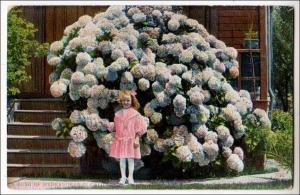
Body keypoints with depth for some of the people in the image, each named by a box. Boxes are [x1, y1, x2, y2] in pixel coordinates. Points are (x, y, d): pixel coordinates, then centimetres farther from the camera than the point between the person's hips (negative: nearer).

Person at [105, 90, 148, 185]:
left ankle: (130, 177, 8)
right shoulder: (118, 114, 8)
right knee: (122, 159, 6)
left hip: (131, 140, -3)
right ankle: (123, 177, 14)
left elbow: (139, 128, -4)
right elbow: (115, 126, 14)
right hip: (120, 140, 3)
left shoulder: (135, 114, -4)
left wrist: (137, 139, -9)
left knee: (130, 159, 0)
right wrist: (110, 125, -6)